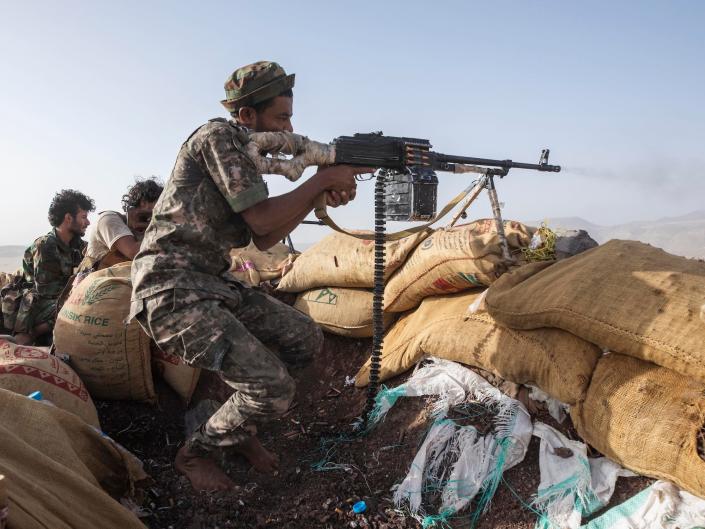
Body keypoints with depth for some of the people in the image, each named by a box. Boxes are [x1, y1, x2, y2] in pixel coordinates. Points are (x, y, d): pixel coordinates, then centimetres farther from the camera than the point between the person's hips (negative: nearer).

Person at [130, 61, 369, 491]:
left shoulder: (248, 154, 17)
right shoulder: (219, 136, -10)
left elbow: (264, 239, 12)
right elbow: (261, 217, -17)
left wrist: (321, 196, 2)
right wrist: (323, 178, -7)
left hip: (212, 283, 10)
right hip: (171, 288, -9)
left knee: (306, 340, 9)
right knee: (274, 389, -17)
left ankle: (241, 423, 24)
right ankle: (195, 452, 11)